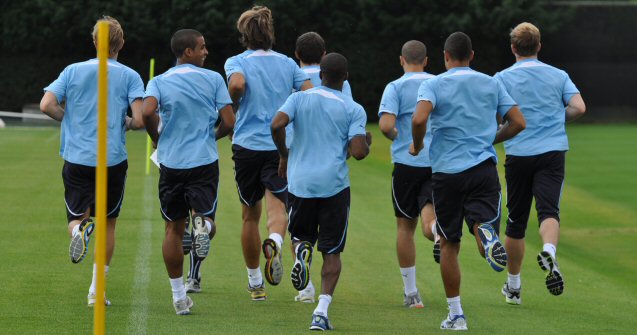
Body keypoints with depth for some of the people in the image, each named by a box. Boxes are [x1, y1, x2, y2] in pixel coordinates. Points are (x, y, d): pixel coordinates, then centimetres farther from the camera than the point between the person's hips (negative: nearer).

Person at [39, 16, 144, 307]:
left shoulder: (73, 71, 5)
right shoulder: (129, 76, 0)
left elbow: (47, 105, -6)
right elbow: (140, 120, -11)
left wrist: (70, 118, 12)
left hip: (77, 159, 0)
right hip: (113, 160, 0)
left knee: (76, 217, 9)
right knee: (108, 224, 15)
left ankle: (80, 228, -29)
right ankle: (96, 290, 12)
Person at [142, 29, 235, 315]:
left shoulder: (159, 82, 2)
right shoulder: (213, 79, 1)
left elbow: (147, 112, -17)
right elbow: (229, 122, -3)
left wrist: (157, 139, 2)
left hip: (171, 162, 2)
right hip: (205, 162, -1)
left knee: (174, 230, 12)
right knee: (206, 217, 6)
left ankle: (179, 296, 12)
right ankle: (203, 224, -34)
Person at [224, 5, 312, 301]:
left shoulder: (237, 62, -1)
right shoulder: (287, 63, 8)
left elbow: (237, 83, -23)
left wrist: (233, 104, -4)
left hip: (247, 145, 0)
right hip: (281, 146, 0)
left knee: (250, 216, 13)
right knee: (277, 208, -9)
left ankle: (254, 282, 22)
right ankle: (274, 242, -44)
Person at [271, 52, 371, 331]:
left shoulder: (299, 98, 3)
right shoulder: (353, 110, -1)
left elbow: (277, 125, -12)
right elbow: (358, 152, -9)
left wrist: (284, 155, 4)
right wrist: (367, 142, 14)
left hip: (300, 182, 1)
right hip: (335, 186, -1)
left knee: (300, 234, 23)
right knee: (331, 251, 6)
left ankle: (301, 249, -14)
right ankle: (322, 310, -9)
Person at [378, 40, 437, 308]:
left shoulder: (396, 87, -3)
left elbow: (386, 125, -16)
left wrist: (396, 137, 5)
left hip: (407, 163, -2)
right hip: (439, 163, 2)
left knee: (405, 226, 12)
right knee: (429, 221, -5)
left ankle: (411, 292, 15)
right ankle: (440, 232, -44)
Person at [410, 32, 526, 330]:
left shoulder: (433, 85, 0)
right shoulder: (491, 84, 10)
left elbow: (419, 119, -19)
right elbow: (518, 123, 9)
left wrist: (417, 146, 0)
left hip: (447, 171, -1)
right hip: (484, 168, 1)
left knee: (449, 245, 11)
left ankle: (455, 314, 13)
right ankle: (486, 234, -46)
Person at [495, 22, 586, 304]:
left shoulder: (502, 79, 1)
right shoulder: (558, 76, 7)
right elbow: (578, 107, -3)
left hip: (518, 154, 0)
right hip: (553, 151, 0)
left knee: (516, 221, 10)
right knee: (548, 210, -10)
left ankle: (513, 286, 20)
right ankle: (549, 251, -43)